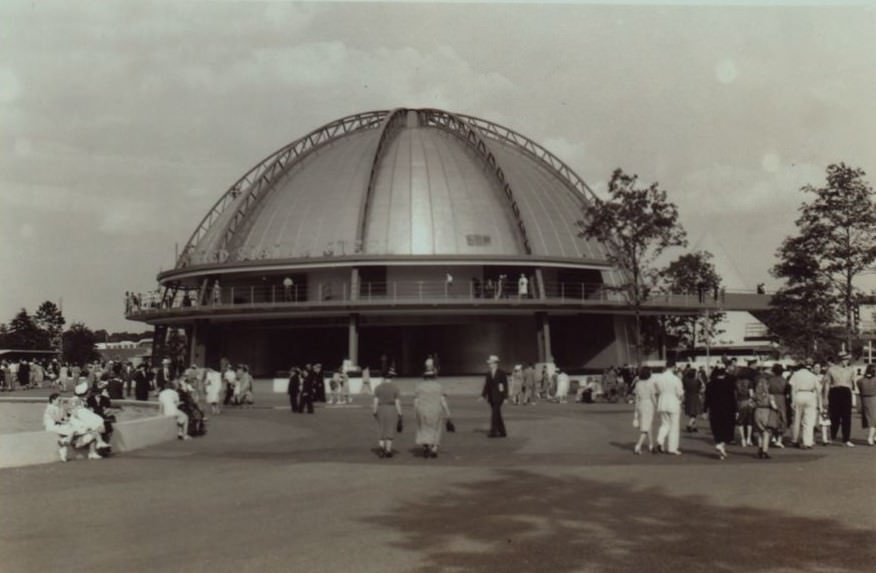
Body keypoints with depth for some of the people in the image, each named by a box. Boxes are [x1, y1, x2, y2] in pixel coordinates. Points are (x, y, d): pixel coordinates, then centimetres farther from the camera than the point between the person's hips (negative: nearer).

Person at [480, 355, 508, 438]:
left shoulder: (502, 373, -5)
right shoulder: (488, 374, 11)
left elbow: (505, 385, -6)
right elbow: (486, 385, 12)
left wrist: (505, 397, -10)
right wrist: (483, 395, 5)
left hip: (498, 397, -6)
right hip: (491, 397, 6)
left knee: (494, 414, -13)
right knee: (497, 415, 9)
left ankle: (493, 432, -14)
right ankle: (502, 432, 15)